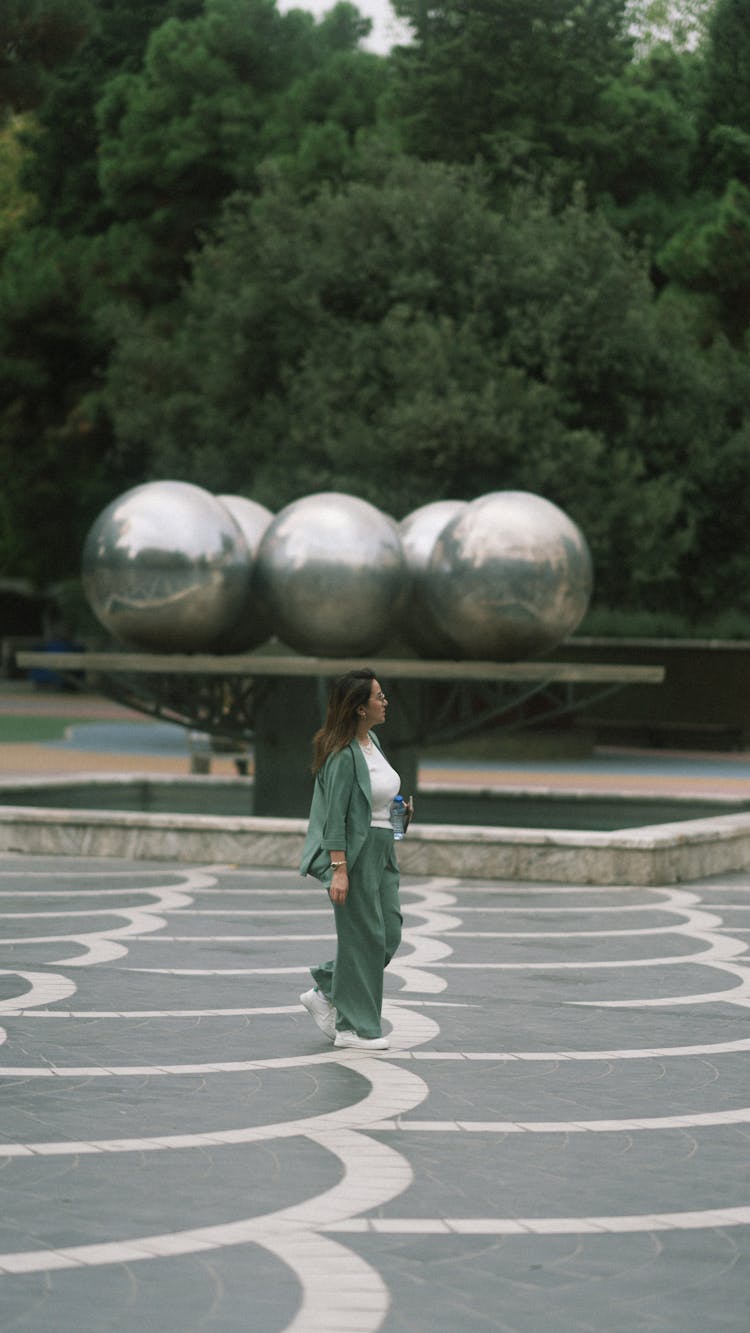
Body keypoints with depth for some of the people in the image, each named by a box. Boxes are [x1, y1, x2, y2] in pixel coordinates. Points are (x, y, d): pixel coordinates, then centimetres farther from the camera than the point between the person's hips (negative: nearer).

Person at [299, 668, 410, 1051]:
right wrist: (339, 869, -23)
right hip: (354, 852, -9)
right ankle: (354, 1028, 6)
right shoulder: (342, 754, -17)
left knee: (388, 935, 9)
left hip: (381, 850, 9)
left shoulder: (371, 741, 11)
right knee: (364, 937, -3)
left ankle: (325, 993, 23)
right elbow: (336, 815, -20)